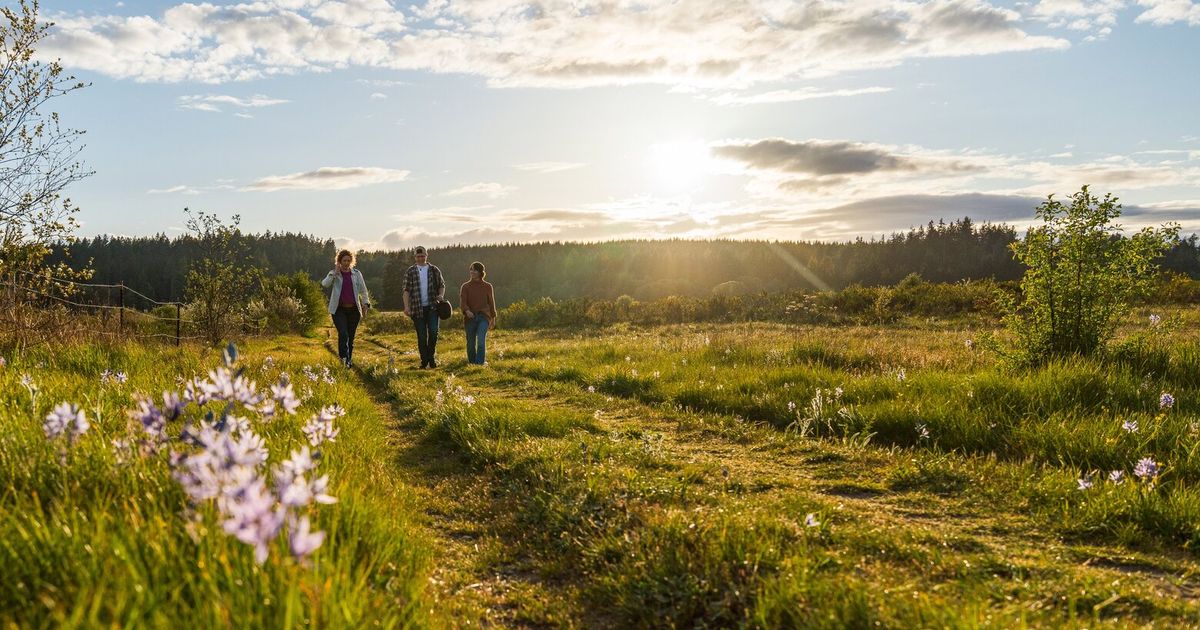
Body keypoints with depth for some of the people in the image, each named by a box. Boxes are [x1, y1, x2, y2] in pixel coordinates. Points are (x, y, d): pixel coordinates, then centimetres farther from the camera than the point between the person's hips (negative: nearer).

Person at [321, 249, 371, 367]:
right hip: (339, 310, -2)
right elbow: (324, 284, -13)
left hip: (353, 310, 2)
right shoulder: (333, 273, 4)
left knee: (351, 336, 6)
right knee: (343, 334, -18)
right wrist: (335, 273, -17)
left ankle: (349, 359, 17)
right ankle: (344, 357, -15)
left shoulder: (356, 274, 9)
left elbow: (363, 290, 10)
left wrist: (365, 303, -3)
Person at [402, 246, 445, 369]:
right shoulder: (410, 272, 4)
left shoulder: (434, 270, 9)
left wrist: (441, 295, -6)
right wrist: (406, 306, -14)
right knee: (421, 336, 2)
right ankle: (424, 361, 12)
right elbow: (406, 290, -2)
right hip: (417, 308, 0)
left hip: (432, 306, 1)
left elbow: (441, 285, 16)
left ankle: (431, 357, 7)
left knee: (433, 332, -12)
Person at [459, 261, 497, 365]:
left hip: (483, 317, -1)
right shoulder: (465, 286, 7)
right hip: (470, 318, 1)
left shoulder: (487, 286, 8)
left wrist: (493, 318, 20)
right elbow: (462, 302, -5)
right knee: (471, 343, 4)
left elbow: (491, 303, 16)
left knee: (481, 339, -20)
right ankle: (471, 363, 20)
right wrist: (467, 311, -26)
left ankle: (480, 363, -21)